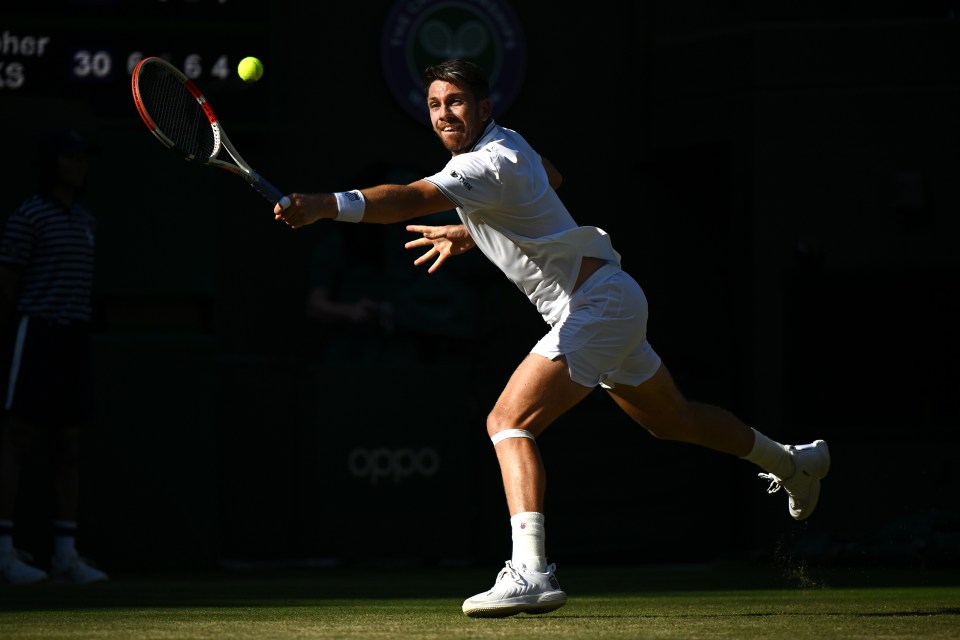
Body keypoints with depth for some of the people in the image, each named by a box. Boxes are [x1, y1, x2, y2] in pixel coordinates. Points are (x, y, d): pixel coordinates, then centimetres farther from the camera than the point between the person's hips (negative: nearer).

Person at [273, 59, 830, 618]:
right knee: (671, 418, 29)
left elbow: (412, 199, -39)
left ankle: (531, 572, -33)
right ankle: (793, 462, 52)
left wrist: (327, 205, -52)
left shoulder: (490, 164, -23)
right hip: (610, 304, 11)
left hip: (596, 307, -11)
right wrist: (465, 235, 22)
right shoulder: (503, 142, 7)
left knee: (509, 421, -22)